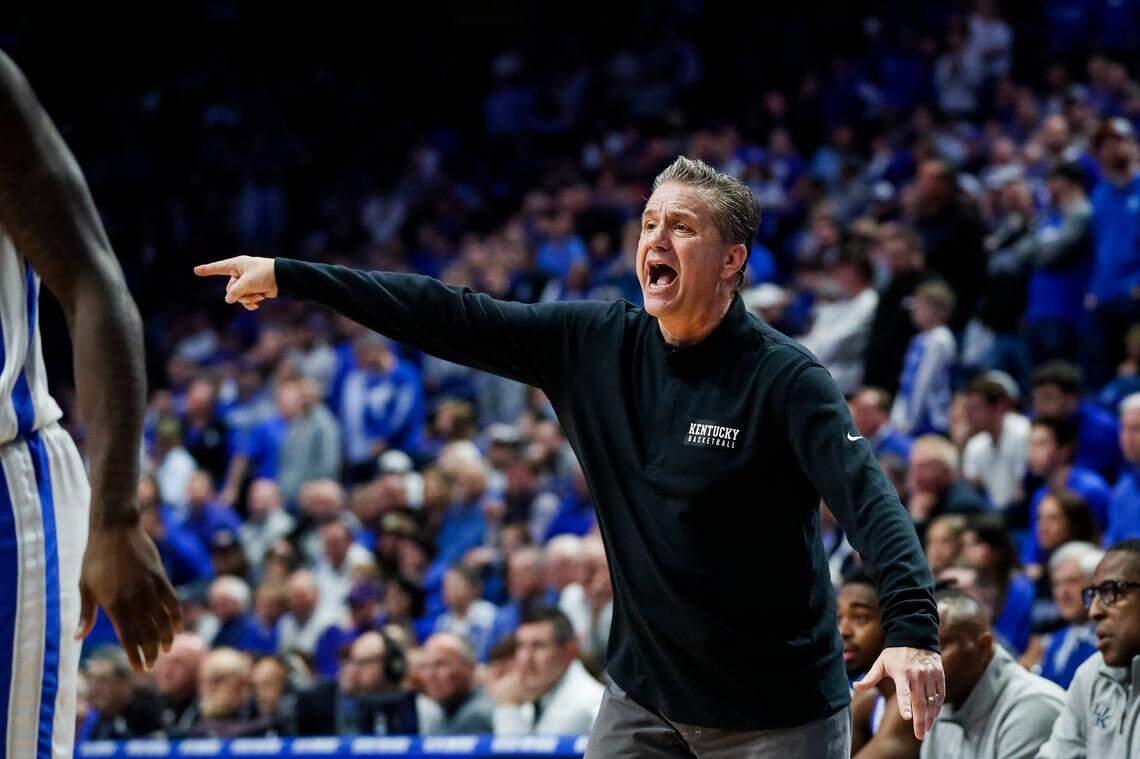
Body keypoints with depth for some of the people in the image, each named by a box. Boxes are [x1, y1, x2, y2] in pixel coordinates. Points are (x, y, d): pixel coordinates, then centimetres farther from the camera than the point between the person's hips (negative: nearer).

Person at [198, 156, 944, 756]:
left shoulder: (784, 377, -15)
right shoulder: (595, 343, 0)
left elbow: (869, 499, -24)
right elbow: (451, 319, 2)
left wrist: (911, 628, -41)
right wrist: (289, 277, 0)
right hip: (647, 698, 5)